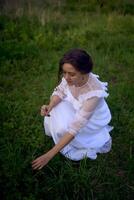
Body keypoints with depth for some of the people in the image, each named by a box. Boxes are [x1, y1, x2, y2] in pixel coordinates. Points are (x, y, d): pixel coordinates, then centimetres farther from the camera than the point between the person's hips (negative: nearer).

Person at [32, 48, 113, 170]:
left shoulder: (93, 93, -42)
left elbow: (75, 128, -41)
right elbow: (60, 91, -8)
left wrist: (49, 155, -39)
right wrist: (50, 106, -31)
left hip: (92, 118, -5)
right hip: (75, 106, 6)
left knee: (63, 128, -25)